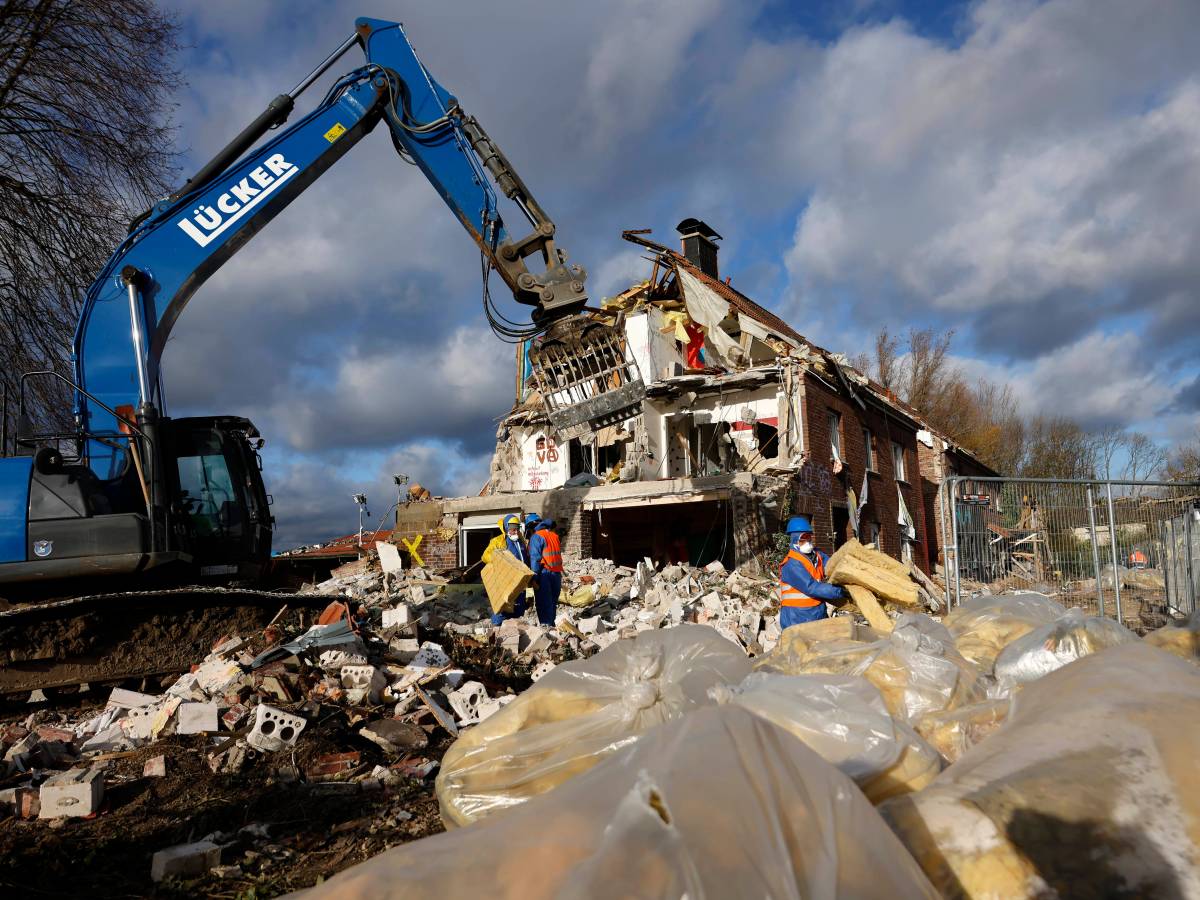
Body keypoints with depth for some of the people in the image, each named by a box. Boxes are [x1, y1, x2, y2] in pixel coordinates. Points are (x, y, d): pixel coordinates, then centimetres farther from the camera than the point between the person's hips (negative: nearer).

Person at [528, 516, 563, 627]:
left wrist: (534, 578, -15)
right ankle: (551, 624, 22)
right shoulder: (555, 536, 15)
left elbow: (535, 558, -13)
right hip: (557, 573, 6)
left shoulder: (536, 537, -5)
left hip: (544, 573, -6)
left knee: (543, 604, -4)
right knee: (553, 602, 15)